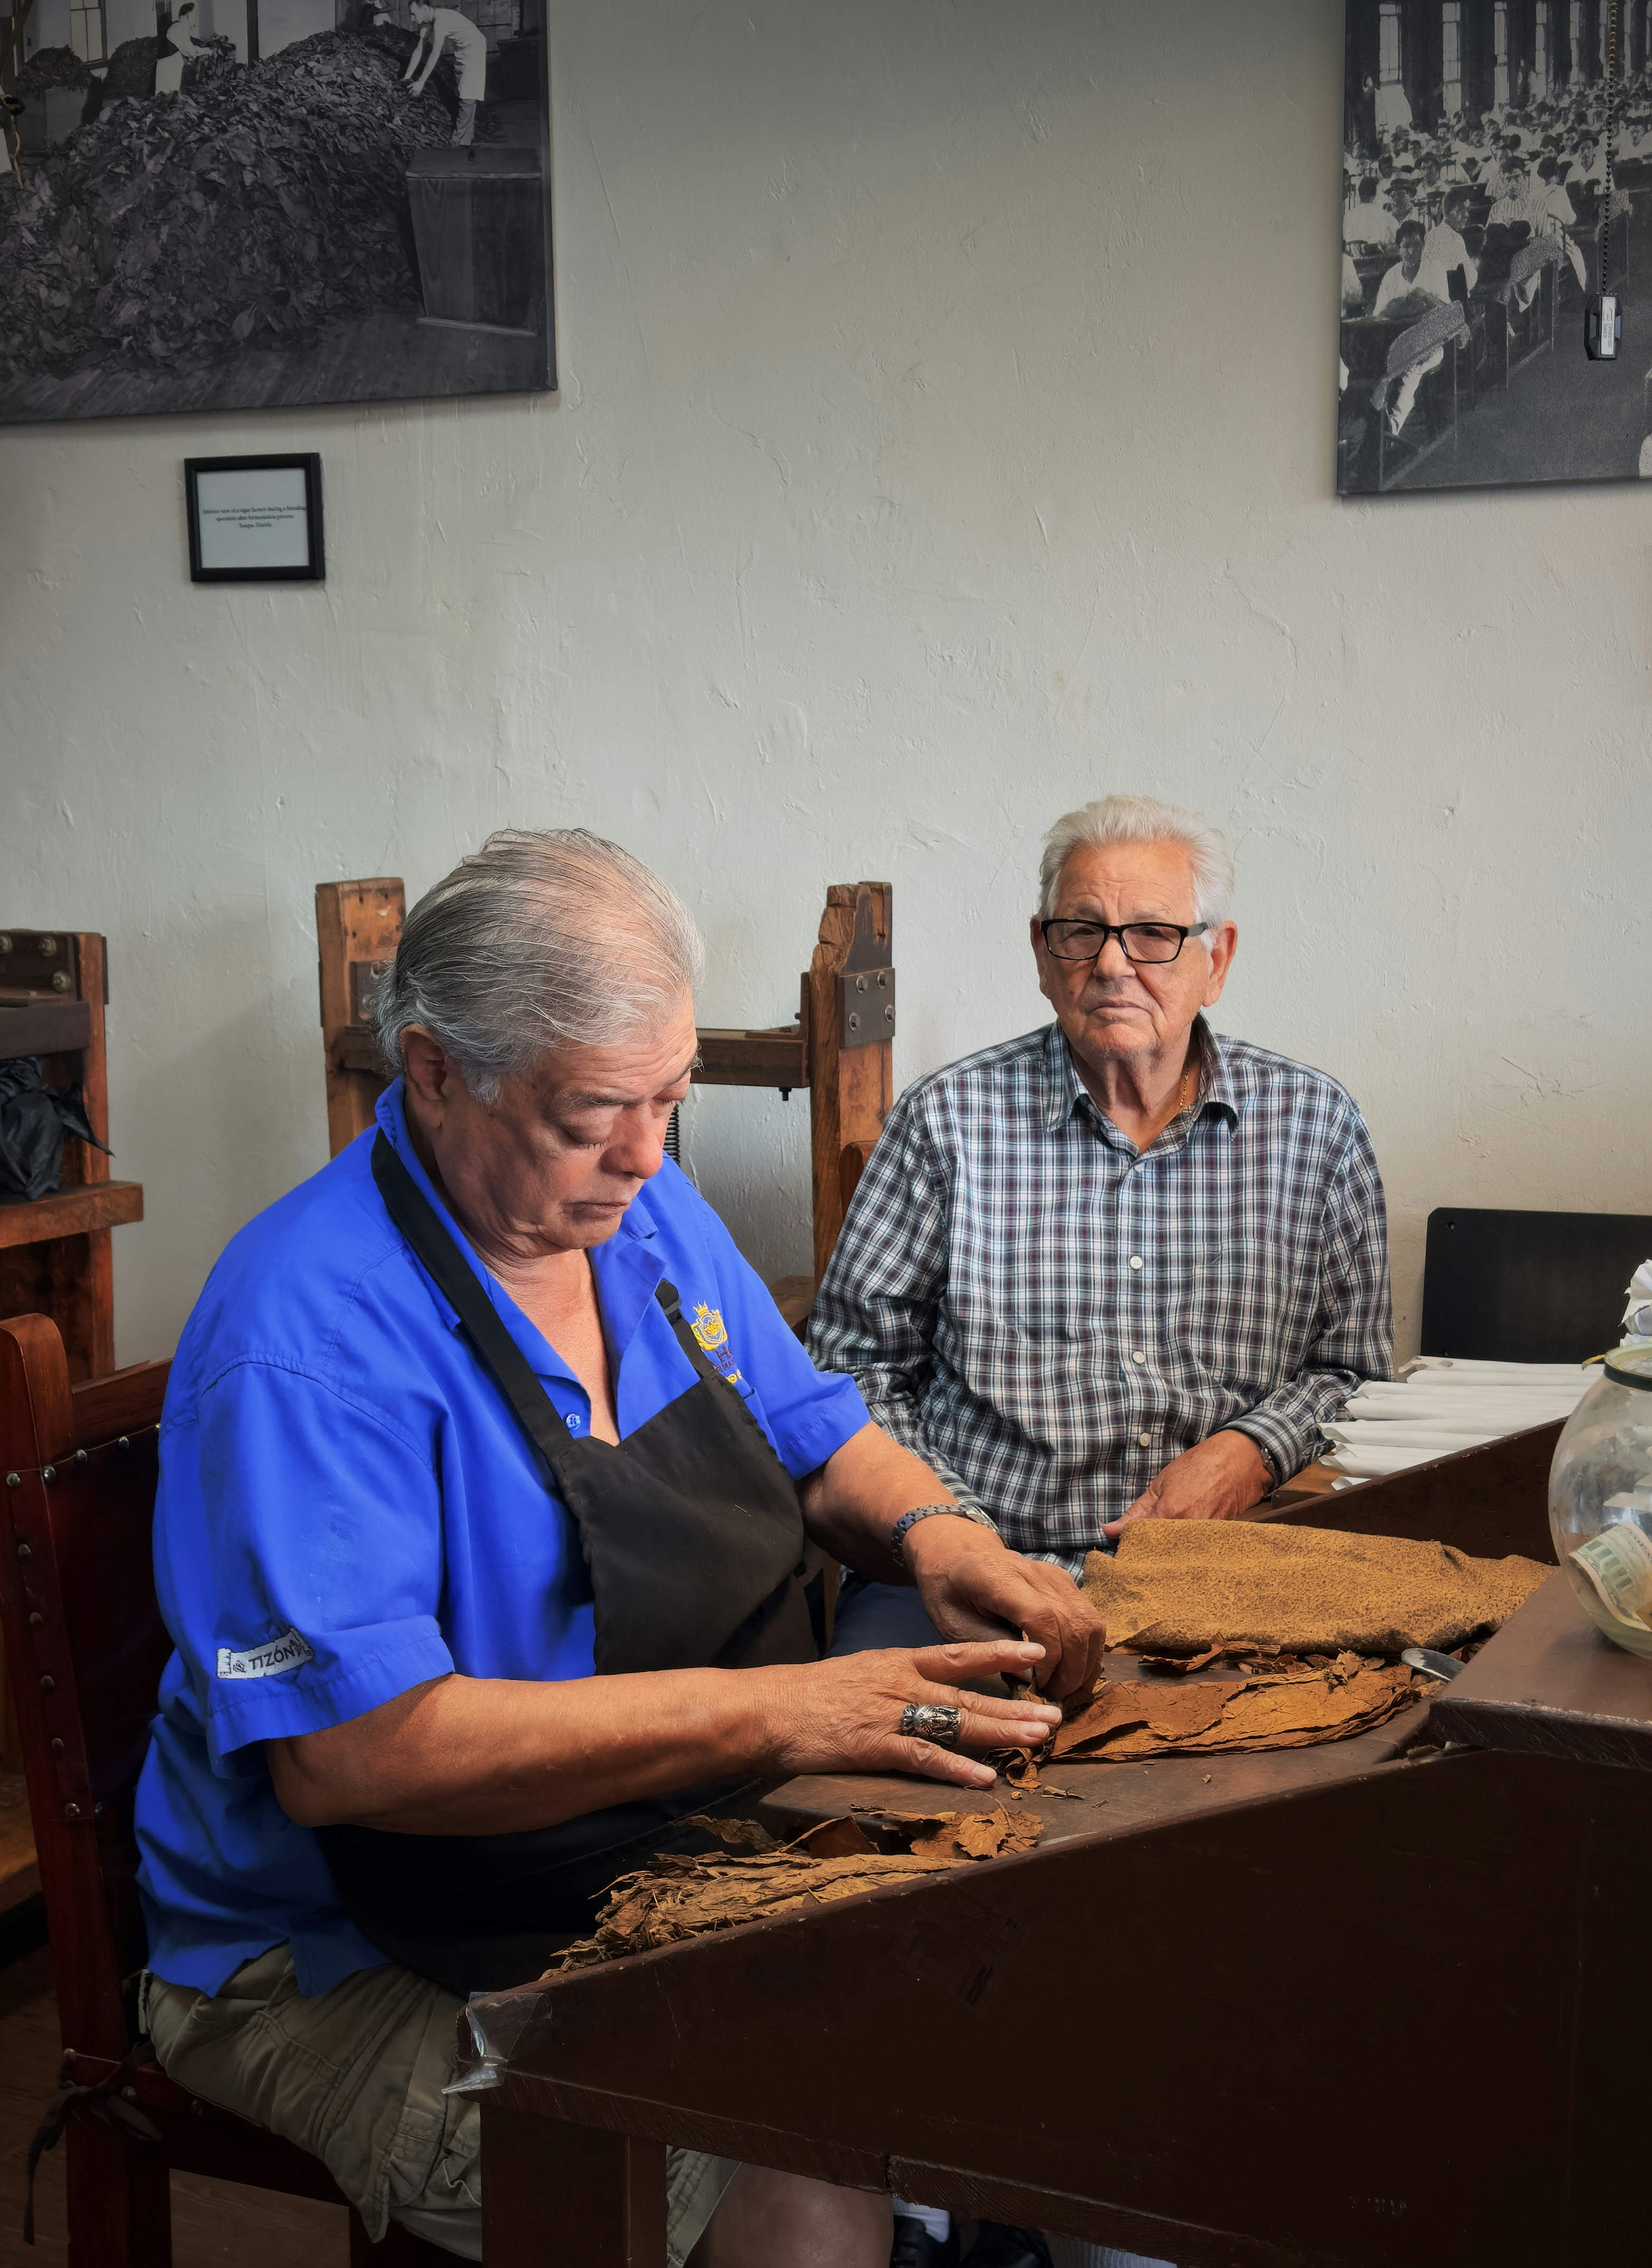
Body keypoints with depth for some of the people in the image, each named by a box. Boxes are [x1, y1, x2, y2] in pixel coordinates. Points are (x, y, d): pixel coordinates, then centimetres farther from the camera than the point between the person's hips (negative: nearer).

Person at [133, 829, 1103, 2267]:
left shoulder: (640, 1208, 5)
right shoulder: (306, 1336, -22)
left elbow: (813, 1433, 17)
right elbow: (350, 1751, -28)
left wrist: (935, 1531, -7)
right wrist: (765, 1712, -30)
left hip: (690, 1872, 8)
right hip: (356, 1971, -7)